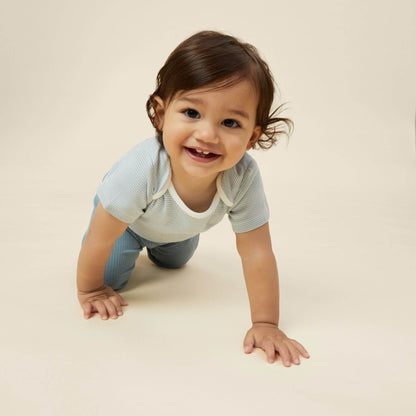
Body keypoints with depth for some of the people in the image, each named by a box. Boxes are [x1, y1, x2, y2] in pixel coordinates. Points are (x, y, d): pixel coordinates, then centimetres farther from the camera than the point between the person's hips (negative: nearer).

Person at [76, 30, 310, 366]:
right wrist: (90, 291, -19)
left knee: (174, 262, 28)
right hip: (127, 217, -3)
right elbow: (100, 240, -32)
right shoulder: (141, 170, -48)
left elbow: (257, 253, -32)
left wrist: (266, 323, -29)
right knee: (111, 275, -8)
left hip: (178, 227, 3)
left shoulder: (243, 177, -42)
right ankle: (132, 247, 22)